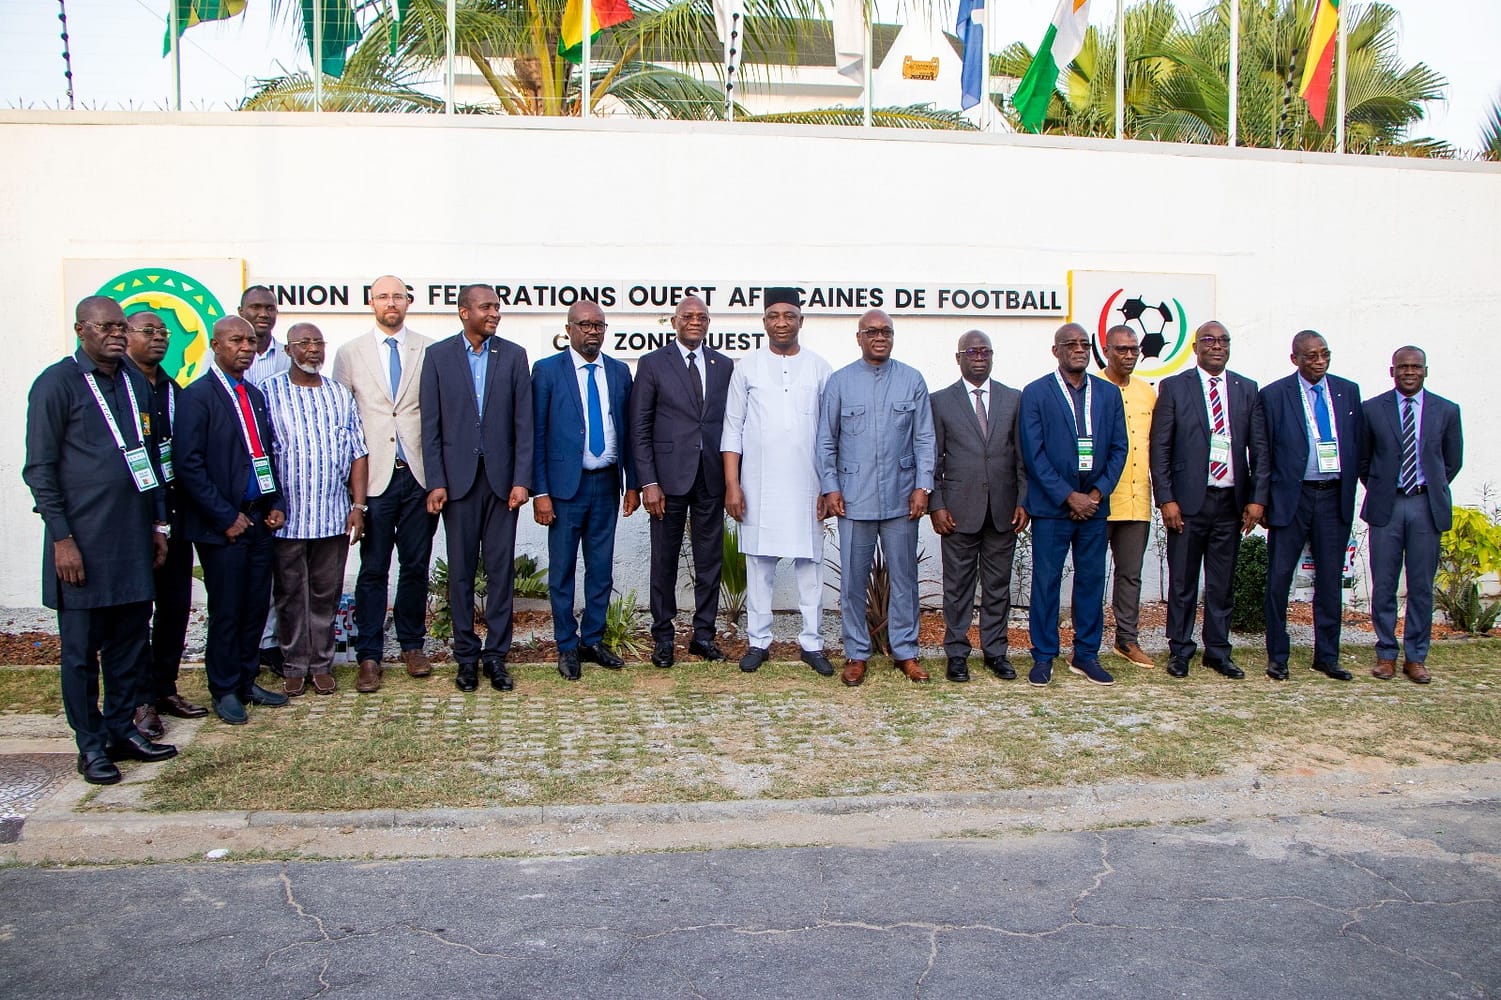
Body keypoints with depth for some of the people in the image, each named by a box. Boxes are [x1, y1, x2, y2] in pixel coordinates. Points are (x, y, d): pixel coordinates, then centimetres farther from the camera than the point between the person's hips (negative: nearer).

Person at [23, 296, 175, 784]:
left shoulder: (137, 383, 12)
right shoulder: (56, 383, -6)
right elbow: (39, 469, -7)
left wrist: (158, 523, 16)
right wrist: (62, 538, -12)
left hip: (134, 539, 6)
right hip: (84, 543, -5)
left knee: (129, 643, 12)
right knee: (82, 650, 5)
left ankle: (122, 730, 25)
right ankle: (91, 745, 15)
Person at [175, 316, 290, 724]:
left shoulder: (255, 396, 14)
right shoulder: (197, 396, -9)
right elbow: (188, 464, -14)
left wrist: (277, 504, 7)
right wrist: (226, 517, -14)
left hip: (259, 519, 7)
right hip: (223, 523, -6)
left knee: (257, 606, 11)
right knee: (226, 610, 2)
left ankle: (247, 682, 24)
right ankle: (225, 691, 16)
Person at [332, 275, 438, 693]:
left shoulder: (429, 351, 4)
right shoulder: (350, 354, 6)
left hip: (419, 473, 1)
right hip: (373, 475, 0)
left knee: (416, 566, 9)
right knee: (373, 570, 3)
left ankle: (412, 645, 25)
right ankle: (369, 655, 12)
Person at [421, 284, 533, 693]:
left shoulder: (513, 355, 5)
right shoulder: (438, 355, 3)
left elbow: (523, 423, 2)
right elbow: (431, 425, 1)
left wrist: (521, 479, -5)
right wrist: (435, 482, -6)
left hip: (501, 477, 1)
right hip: (458, 477, -1)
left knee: (501, 568, 3)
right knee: (461, 570, 6)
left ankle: (496, 655, 13)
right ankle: (466, 655, 16)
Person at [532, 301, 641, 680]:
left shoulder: (619, 372, 8)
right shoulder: (546, 370, -3)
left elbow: (627, 431, 11)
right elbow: (536, 435, -5)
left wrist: (632, 483, 8)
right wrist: (540, 492, -9)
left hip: (606, 482, 4)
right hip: (566, 484, -3)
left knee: (602, 569, 10)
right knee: (562, 570, 5)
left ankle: (593, 641, 24)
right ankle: (567, 647, 18)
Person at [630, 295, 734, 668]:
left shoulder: (725, 366, 9)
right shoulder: (653, 364, 1)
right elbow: (640, 428, -2)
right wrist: (648, 482, -9)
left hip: (712, 478, 3)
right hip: (669, 477, -2)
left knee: (710, 560, 8)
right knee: (665, 561, 6)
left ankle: (703, 633, 21)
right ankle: (663, 636, 19)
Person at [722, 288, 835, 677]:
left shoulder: (820, 369, 5)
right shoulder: (747, 368, 4)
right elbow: (733, 429, 3)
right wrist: (731, 484, -4)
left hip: (806, 487, 0)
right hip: (758, 487, 0)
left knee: (809, 565, 4)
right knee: (759, 564, 6)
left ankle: (811, 643, 14)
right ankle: (758, 641, 15)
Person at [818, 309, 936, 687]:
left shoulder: (912, 381, 5)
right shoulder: (839, 382, 3)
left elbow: (924, 439, 5)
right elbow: (826, 441, 5)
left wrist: (922, 487, -2)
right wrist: (830, 488, -2)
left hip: (901, 498, 1)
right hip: (854, 499, -1)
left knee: (904, 577, 8)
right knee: (853, 579, 5)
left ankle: (905, 651, 20)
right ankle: (856, 653, 17)